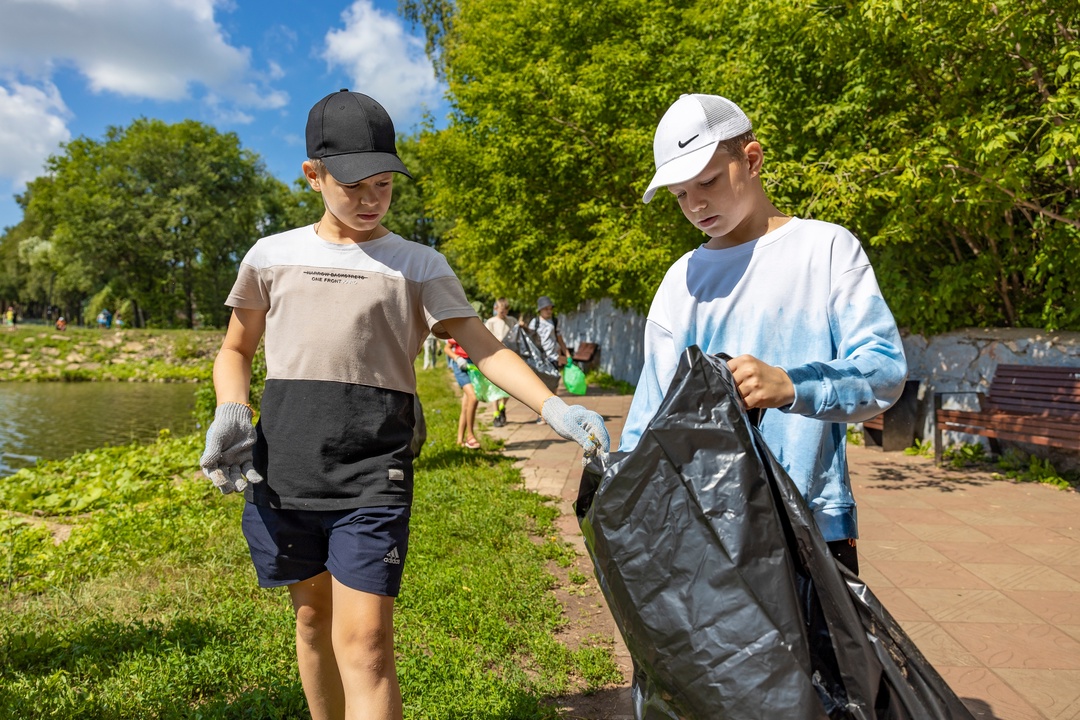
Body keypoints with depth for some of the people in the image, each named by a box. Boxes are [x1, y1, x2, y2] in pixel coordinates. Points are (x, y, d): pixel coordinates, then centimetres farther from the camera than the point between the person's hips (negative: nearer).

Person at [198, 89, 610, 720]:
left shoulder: (418, 265, 5)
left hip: (372, 473, -3)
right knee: (313, 616, 16)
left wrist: (552, 405, -21)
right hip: (283, 468, 3)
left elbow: (485, 347, -4)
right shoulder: (274, 256, 11)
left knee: (365, 642, -7)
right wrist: (231, 411, -1)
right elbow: (236, 349, 20)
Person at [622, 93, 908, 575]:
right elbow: (654, 410, 8)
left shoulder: (826, 247, 1)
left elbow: (885, 369, -10)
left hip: (813, 522, -2)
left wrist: (791, 386, -28)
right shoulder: (682, 279, 11)